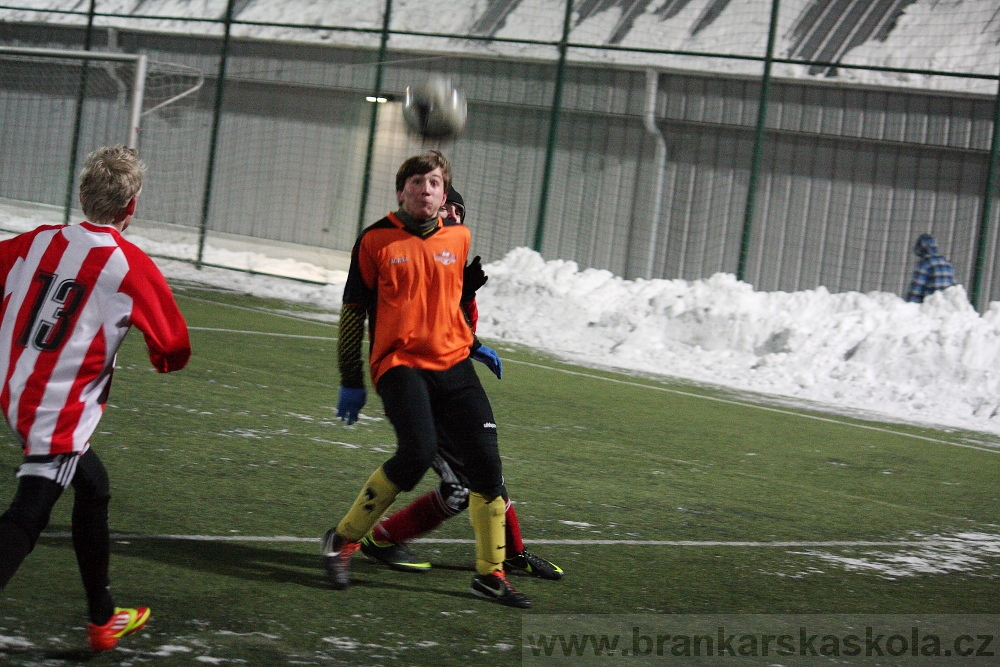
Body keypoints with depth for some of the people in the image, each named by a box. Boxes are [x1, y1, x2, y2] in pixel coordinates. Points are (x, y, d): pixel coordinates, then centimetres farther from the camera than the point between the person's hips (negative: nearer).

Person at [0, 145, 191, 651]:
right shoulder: (133, 267, -9)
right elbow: (175, 352, 0)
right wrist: (160, 354, 22)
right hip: (62, 414, -7)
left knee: (92, 487, 23)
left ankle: (103, 619, 35)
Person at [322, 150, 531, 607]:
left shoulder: (459, 238, 10)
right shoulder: (376, 241, -1)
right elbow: (353, 311, 4)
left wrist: (473, 344, 28)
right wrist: (351, 383, 4)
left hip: (453, 364, 4)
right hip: (399, 364, -4)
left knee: (486, 459, -7)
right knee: (418, 452, -25)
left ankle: (491, 573, 7)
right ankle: (343, 539, -6)